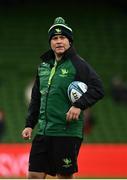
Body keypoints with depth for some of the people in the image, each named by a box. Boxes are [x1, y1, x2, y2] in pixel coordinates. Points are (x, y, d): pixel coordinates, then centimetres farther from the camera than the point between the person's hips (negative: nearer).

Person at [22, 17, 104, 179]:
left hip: (67, 132, -6)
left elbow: (97, 89, -11)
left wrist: (79, 105, -22)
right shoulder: (44, 66, 15)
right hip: (43, 132, 6)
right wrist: (29, 124, 16)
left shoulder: (78, 64, -4)